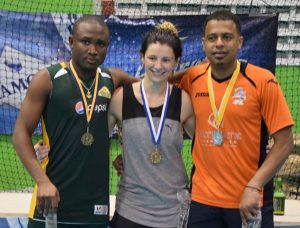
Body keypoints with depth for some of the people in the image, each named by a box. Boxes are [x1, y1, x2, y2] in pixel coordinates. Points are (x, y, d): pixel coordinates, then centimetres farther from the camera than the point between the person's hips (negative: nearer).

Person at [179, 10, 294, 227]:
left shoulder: (262, 81, -10)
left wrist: (254, 187, -16)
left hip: (250, 201, -3)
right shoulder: (192, 79, 0)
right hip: (203, 199, 3)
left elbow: (284, 142, -9)